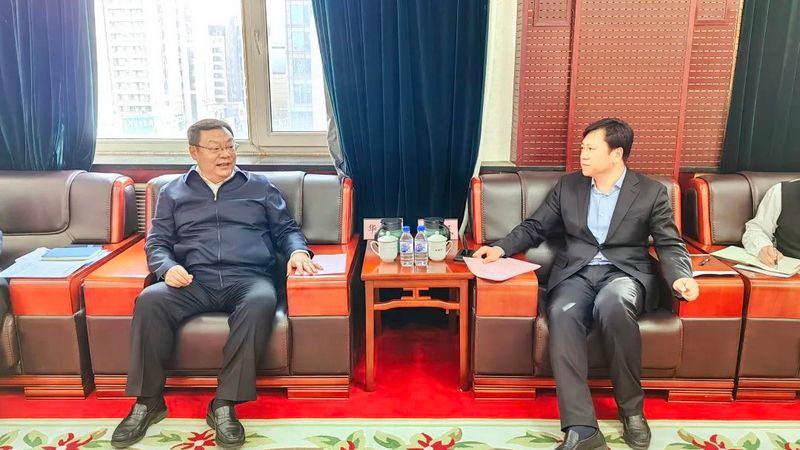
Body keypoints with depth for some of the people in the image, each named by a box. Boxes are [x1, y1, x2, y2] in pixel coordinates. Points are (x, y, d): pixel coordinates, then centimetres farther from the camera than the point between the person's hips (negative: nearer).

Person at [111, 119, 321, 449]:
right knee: (150, 301, -30)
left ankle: (224, 403, -29)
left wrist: (298, 251, -6)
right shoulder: (172, 192, 21)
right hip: (194, 280, 1)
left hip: (248, 277, -1)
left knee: (260, 303, -37)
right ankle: (148, 401, -16)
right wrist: (168, 268, -9)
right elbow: (156, 243, 15)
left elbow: (286, 229, 18)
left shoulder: (260, 187, 20)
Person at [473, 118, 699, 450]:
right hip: (576, 273, 2)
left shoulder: (651, 192, 8)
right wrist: (501, 248, -1)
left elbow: (670, 244, 6)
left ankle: (631, 407, -16)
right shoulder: (567, 186, 15)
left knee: (612, 304, -39)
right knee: (562, 313, -34)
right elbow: (534, 227, 16)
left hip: (626, 273, -2)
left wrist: (680, 277, -15)